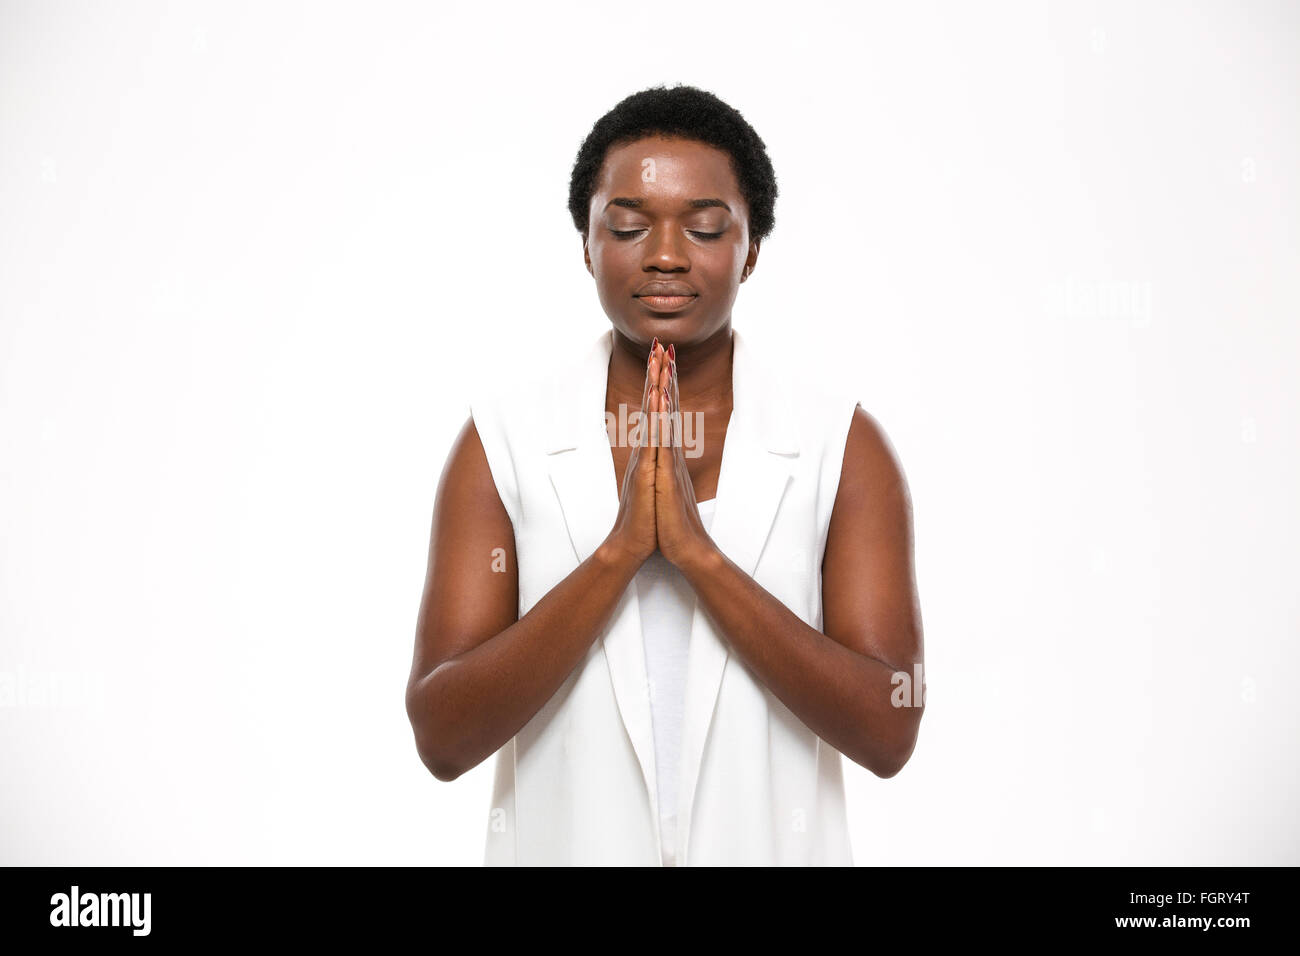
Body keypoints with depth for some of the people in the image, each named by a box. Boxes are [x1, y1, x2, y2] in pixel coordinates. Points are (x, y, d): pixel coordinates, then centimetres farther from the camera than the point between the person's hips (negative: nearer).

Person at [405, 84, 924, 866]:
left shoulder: (843, 443, -9)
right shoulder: (502, 437, -8)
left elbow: (888, 732, -15)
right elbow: (443, 738, -14)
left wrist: (698, 551, -23)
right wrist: (619, 548, -24)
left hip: (767, 846, 0)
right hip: (563, 844, 0)